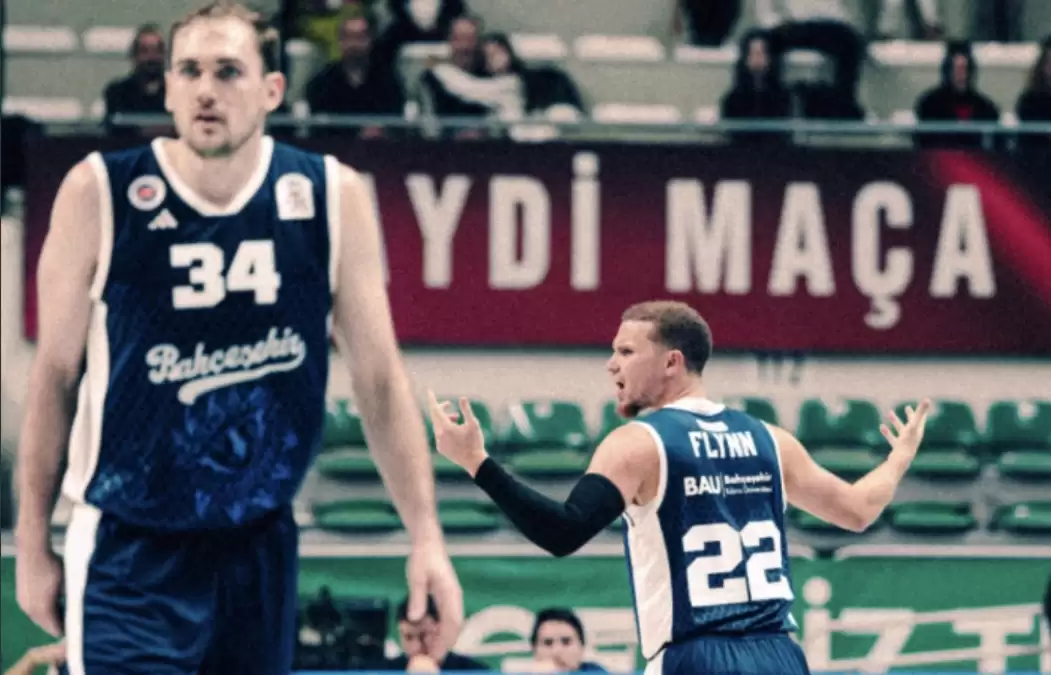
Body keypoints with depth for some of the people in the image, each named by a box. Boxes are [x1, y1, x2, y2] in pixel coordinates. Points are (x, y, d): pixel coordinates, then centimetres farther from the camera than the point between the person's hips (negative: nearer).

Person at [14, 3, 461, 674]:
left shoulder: (333, 198, -3)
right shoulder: (100, 195, -9)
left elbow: (380, 378, 2)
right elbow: (55, 375, 0)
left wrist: (426, 537, -4)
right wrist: (34, 544, 2)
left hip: (261, 548, 3)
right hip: (132, 555, -3)